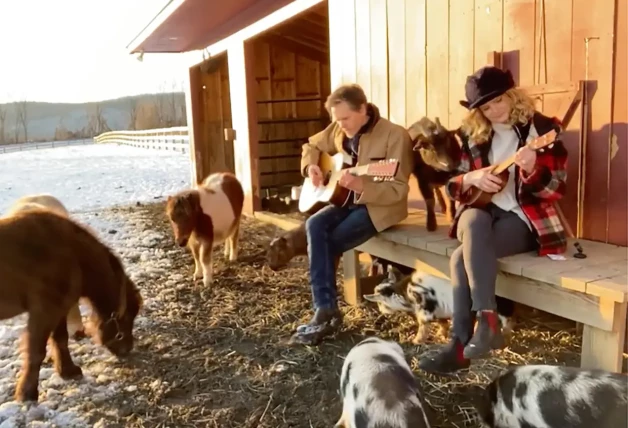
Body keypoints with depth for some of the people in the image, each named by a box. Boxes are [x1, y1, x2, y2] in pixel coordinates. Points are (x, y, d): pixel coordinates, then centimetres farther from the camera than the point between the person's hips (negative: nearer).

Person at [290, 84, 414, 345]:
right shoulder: (338, 130, 4)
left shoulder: (394, 135, -15)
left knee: (326, 245, -23)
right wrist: (311, 167, -1)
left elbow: (398, 190, -19)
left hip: (380, 206, -6)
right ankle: (325, 310, -20)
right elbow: (312, 146, 22)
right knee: (315, 226, -23)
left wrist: (361, 186, -35)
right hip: (345, 200, 6)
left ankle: (326, 312, -5)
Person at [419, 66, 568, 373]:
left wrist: (532, 170, -29)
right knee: (473, 222, -34)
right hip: (483, 212, 4)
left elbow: (555, 190, -8)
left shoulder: (543, 129, -3)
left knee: (464, 256, -30)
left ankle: (460, 346, -22)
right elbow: (452, 185, 8)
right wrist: (472, 178, -15)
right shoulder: (472, 134, 7)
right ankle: (487, 320, -33)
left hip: (525, 219, -4)